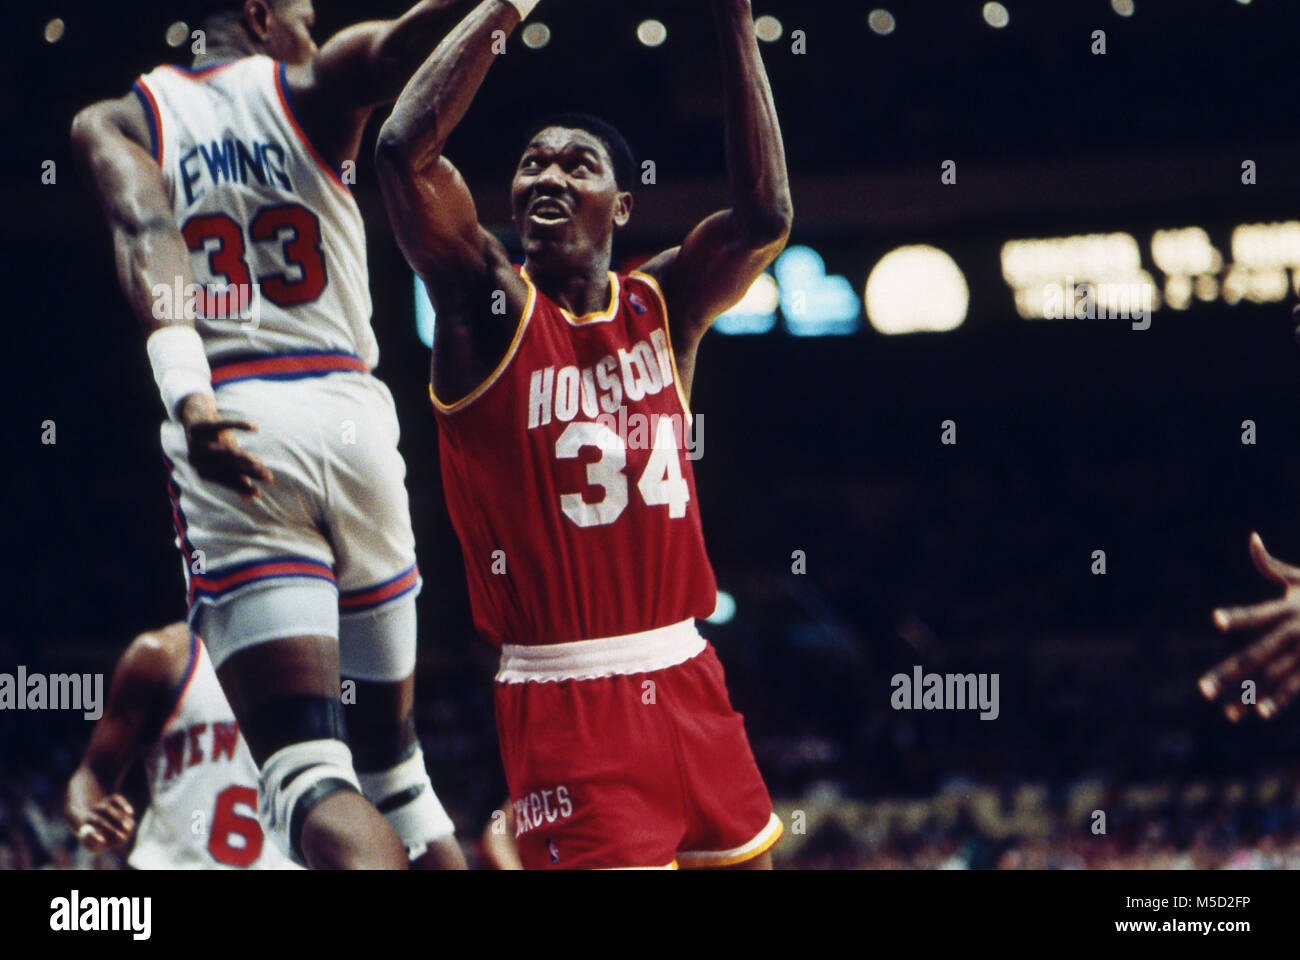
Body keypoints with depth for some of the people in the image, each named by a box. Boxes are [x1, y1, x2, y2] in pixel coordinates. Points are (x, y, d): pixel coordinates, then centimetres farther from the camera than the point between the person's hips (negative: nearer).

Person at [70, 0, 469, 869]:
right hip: (350, 415, 2)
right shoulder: (309, 89, 12)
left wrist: (185, 392, -21)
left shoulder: (117, 123, 12)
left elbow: (147, 233, -8)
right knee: (391, 758, 18)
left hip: (229, 431, -1)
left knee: (306, 769, -13)